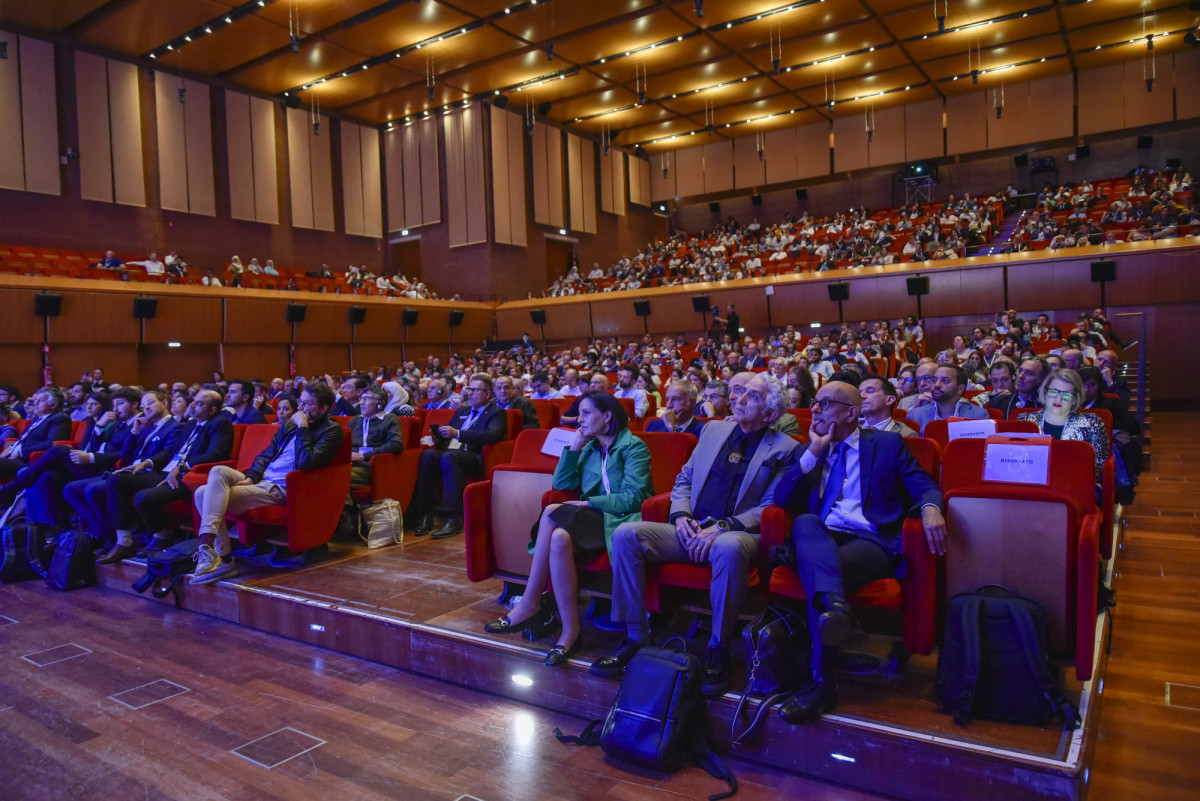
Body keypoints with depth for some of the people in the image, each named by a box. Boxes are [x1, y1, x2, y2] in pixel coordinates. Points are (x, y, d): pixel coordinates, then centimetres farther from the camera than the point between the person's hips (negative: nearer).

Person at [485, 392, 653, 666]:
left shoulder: (634, 447, 0)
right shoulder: (591, 448, 21)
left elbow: (632, 498, -11)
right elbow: (562, 483, 12)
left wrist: (586, 503, -16)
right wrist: (576, 445, 6)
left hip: (621, 520, -6)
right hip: (594, 518, 6)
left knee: (552, 513, -29)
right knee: (559, 537, -30)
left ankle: (530, 605, -20)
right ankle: (569, 630, -25)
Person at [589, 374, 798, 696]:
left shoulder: (784, 449, 3)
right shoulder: (714, 429, 18)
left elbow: (771, 507, -6)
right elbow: (684, 479, 20)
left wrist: (722, 527, -18)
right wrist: (681, 516, -1)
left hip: (736, 533, -4)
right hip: (692, 530, 5)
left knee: (730, 548, -41)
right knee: (625, 534, -18)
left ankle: (718, 648, -20)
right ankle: (635, 636, -8)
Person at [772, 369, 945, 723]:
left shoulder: (887, 444, 15)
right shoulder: (808, 451, 22)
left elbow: (925, 486, 7)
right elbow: (781, 499, 9)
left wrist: (931, 508, -18)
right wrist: (813, 453, 2)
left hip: (870, 540, -2)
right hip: (817, 541, 3)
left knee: (818, 570, -35)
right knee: (805, 522, -34)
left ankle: (823, 682, -33)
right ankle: (835, 604, -59)